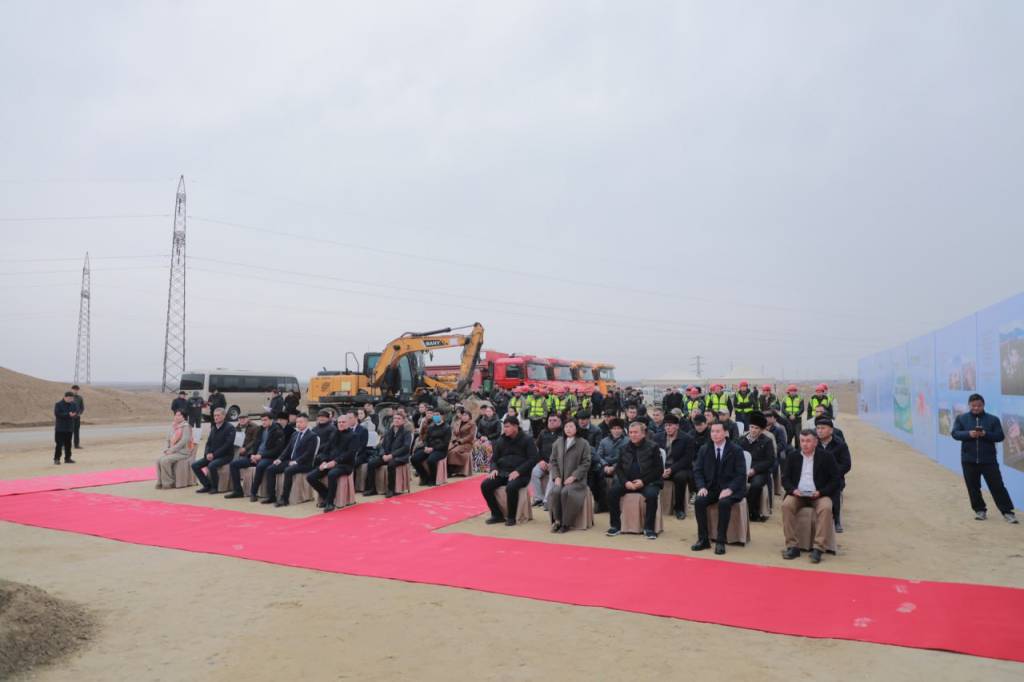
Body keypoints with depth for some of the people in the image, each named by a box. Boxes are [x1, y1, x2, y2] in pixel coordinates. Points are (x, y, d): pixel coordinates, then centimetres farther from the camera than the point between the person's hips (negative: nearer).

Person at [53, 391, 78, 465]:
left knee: (68, 443, 10)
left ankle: (67, 458, 17)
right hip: (60, 428, -5)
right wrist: (68, 414, -24)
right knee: (59, 443, -6)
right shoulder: (58, 404, -7)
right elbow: (57, 414, -16)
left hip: (69, 428, 5)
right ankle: (56, 459, 2)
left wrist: (74, 414, -16)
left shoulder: (73, 404, 7)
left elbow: (76, 413, 8)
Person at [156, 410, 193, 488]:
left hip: (183, 452, -7)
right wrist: (167, 449, 0)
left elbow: (183, 441, -18)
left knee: (165, 460, -25)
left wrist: (172, 450, -18)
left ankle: (169, 482, -11)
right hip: (172, 451, 7)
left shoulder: (186, 426, -10)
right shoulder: (173, 426, 12)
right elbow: (168, 439, 18)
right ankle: (160, 482, -6)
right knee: (158, 459, -14)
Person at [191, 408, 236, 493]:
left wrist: (214, 454, -21)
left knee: (212, 465, -33)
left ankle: (214, 487, -11)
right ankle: (207, 485, 7)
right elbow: (209, 442, 16)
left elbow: (228, 444, -18)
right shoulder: (213, 428, 13)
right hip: (212, 455, 8)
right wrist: (207, 453, -5)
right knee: (195, 465, -5)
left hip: (225, 455, -8)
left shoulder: (229, 428, -10)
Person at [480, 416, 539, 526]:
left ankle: (511, 517, -14)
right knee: (485, 485, -18)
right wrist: (494, 469, -5)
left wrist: (518, 471, -20)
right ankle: (497, 515, -4)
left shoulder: (527, 440, -1)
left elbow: (533, 459, -8)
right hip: (503, 473, 5)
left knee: (511, 487, -36)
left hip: (520, 474, -5)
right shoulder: (501, 441, 13)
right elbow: (494, 459, 18)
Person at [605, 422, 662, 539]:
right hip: (628, 482, 4)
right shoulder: (625, 448, 9)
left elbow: (659, 469, -6)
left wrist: (643, 481, -17)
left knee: (651, 494, -35)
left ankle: (649, 528, -17)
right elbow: (618, 468, 9)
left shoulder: (652, 447, -3)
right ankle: (615, 526, -8)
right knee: (612, 491, -20)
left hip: (648, 482, -4)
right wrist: (625, 482, -10)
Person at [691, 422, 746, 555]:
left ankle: (720, 541, -23)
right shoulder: (704, 450, 6)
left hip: (730, 490, -3)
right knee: (699, 501, -25)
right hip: (711, 488, 3)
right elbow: (697, 471, 6)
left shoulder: (736, 450, -4)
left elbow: (741, 474, -9)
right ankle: (703, 540, -15)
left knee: (724, 503, -34)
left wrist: (729, 489, -23)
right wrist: (702, 487, -13)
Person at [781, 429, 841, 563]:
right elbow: (785, 478, 8)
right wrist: (793, 490, -13)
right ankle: (792, 546, -23)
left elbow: (835, 480, 0)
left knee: (826, 507, -34)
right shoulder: (792, 456, 10)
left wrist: (820, 492, -15)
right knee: (786, 505, -28)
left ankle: (818, 548, -29)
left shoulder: (826, 457, 3)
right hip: (797, 494, 2)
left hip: (819, 495, -2)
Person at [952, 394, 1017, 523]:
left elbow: (1000, 436, -3)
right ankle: (980, 510, 21)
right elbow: (955, 433, -6)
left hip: (989, 460, -1)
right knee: (973, 487, 8)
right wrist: (969, 434, -23)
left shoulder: (993, 419, 1)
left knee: (997, 486, -1)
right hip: (969, 460, 1)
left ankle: (1007, 512, 6)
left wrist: (985, 434, -21)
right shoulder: (961, 419, 3)